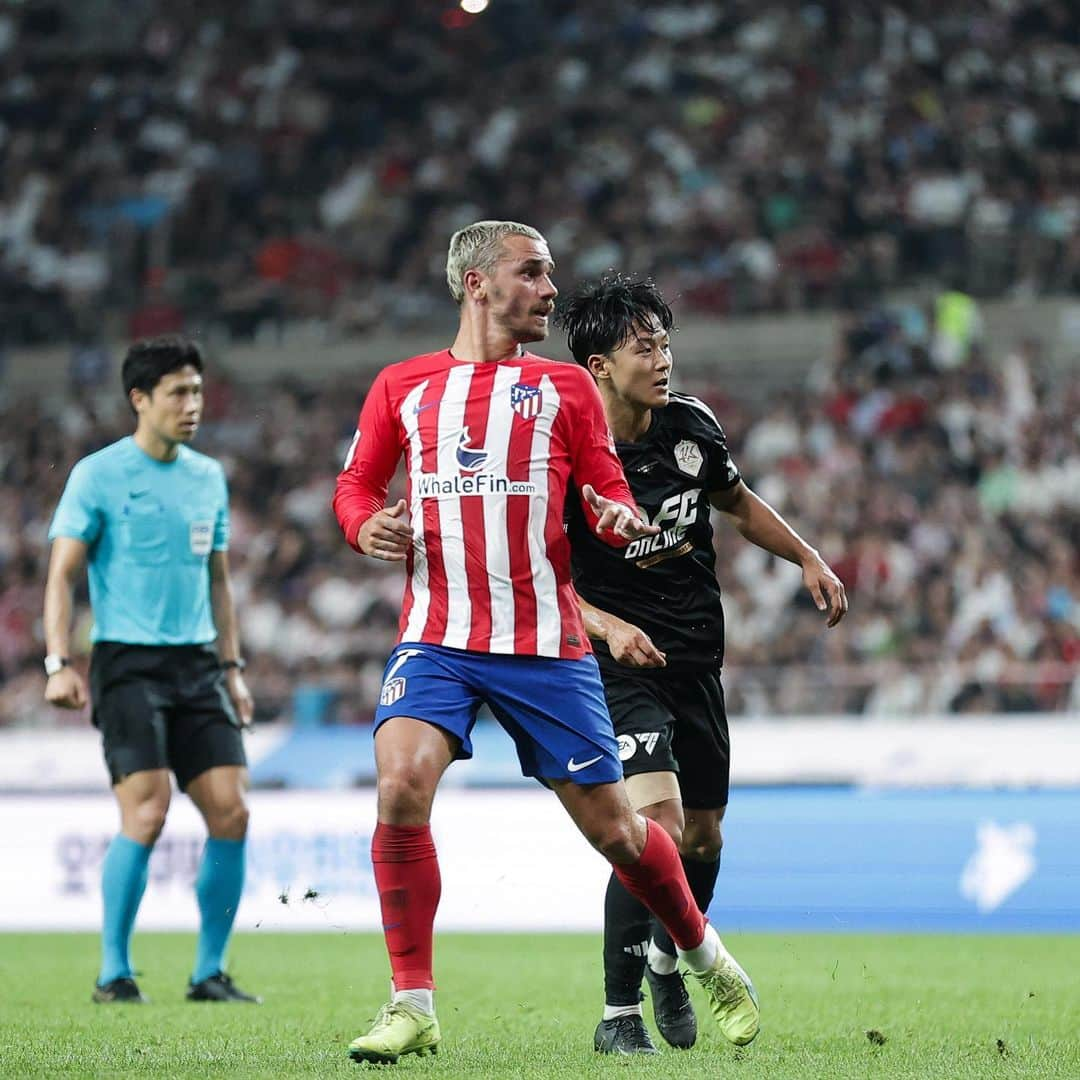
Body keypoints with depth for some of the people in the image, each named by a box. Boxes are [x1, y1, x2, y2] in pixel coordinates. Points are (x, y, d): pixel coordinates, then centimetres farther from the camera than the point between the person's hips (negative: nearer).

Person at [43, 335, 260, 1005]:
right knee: (147, 811, -16)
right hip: (129, 665, -6)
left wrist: (232, 667, 17)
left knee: (231, 811, -4)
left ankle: (210, 972, 7)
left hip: (197, 666, 6)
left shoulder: (209, 477, 14)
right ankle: (114, 973, -5)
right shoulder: (99, 475, -3)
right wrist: (60, 663, -15)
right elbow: (63, 573, -5)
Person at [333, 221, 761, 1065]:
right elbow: (355, 485, 15)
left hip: (546, 644, 0)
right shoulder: (403, 387, 9)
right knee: (401, 786, -24)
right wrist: (366, 526, -8)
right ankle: (413, 1007, -14)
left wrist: (621, 518, -15)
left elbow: (608, 493, 8)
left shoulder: (565, 386, 9)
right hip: (436, 639, 0)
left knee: (610, 825, 5)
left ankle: (706, 956, 33)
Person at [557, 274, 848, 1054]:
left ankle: (668, 960, 44)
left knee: (704, 837, 14)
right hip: (621, 667, -6)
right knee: (659, 822, -22)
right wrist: (608, 625, -28)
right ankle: (619, 1015, -13)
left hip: (698, 663, 6)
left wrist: (809, 559, 12)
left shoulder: (691, 423, 1)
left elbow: (739, 502, 20)